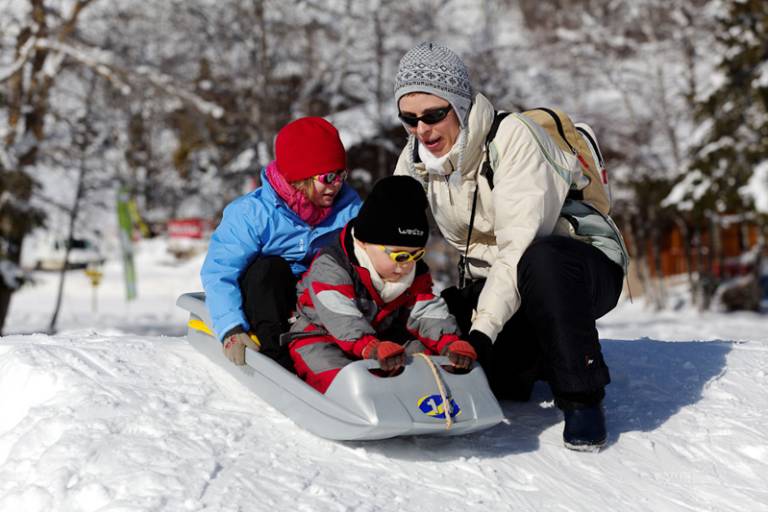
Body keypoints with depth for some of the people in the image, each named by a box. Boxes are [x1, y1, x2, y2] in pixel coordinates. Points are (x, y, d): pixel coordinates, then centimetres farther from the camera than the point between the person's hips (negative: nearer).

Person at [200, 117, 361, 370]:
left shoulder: (347, 205, -8)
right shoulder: (252, 213, -20)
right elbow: (218, 272, -24)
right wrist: (232, 329, -37)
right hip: (263, 291, -3)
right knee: (268, 268, -35)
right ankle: (277, 354, -37)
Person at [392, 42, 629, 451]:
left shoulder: (512, 136, -21)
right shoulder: (415, 160, 0)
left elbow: (522, 244, -30)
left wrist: (483, 327, -38)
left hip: (584, 270, -7)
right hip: (496, 282, 7)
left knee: (541, 262, -41)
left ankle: (581, 396, -24)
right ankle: (536, 357, 11)